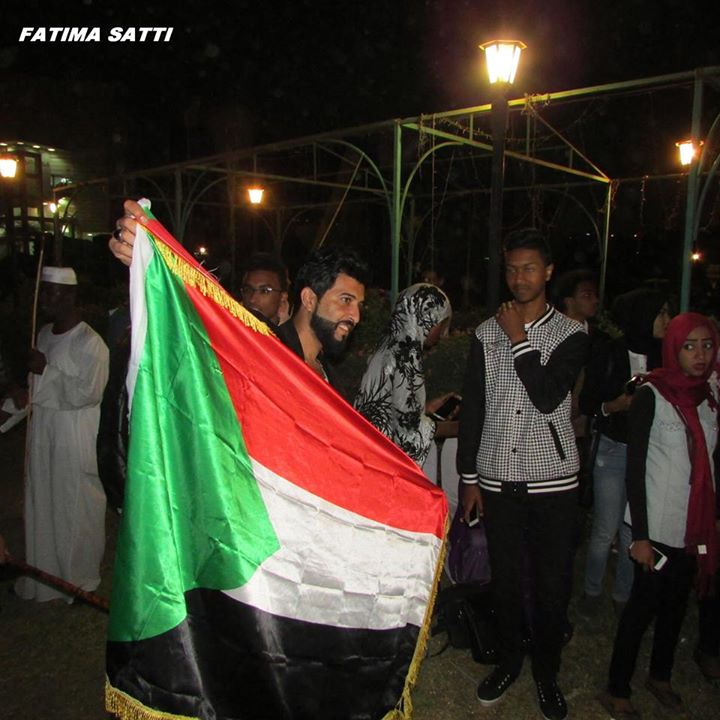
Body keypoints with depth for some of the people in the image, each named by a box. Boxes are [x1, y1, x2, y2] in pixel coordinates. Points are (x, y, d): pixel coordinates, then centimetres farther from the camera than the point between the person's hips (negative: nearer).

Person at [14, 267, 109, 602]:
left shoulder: (89, 342, -16)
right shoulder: (44, 333, 9)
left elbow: (88, 392, -20)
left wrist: (45, 371, -19)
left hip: (74, 438, -7)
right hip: (42, 431, 7)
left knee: (74, 505, 5)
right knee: (41, 502, 15)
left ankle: (79, 577, 24)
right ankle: (46, 572, 32)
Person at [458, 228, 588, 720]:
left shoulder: (571, 334, -3)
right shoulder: (487, 333, 3)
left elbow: (548, 397, -19)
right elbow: (472, 409, 4)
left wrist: (520, 340, -14)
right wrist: (469, 478, 3)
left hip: (553, 481, -2)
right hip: (497, 479, 2)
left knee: (552, 585, 8)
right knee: (505, 579, 14)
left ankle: (547, 672, 32)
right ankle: (509, 661, 37)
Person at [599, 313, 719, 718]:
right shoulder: (652, 395, -13)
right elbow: (635, 466, -13)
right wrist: (640, 535, -16)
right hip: (658, 526, -5)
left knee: (677, 602, 17)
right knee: (645, 604, 3)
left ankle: (661, 677, 37)